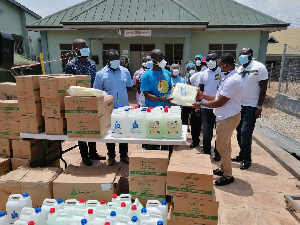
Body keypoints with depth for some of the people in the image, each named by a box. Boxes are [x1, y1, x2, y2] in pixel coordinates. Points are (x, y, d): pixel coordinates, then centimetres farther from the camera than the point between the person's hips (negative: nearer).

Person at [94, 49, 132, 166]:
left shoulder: (125, 71, 3)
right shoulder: (101, 74, -5)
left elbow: (130, 86, 14)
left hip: (124, 108, 2)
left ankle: (124, 155, 30)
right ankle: (111, 156, 28)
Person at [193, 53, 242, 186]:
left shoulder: (232, 80, -23)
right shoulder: (229, 77, 11)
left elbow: (219, 102, -22)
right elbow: (220, 97, 14)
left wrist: (201, 104, -12)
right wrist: (203, 96, 9)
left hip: (228, 117, -11)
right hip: (225, 116, 11)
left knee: (222, 147, -1)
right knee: (225, 145, 20)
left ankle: (228, 176, 14)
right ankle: (223, 169, 35)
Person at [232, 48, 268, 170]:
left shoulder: (259, 67, -9)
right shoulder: (239, 69, 9)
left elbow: (263, 88, -10)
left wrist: (259, 107, -14)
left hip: (251, 106, -6)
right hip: (239, 105, 6)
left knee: (246, 132, -6)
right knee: (239, 131, 11)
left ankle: (247, 159, 8)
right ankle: (242, 154, 26)